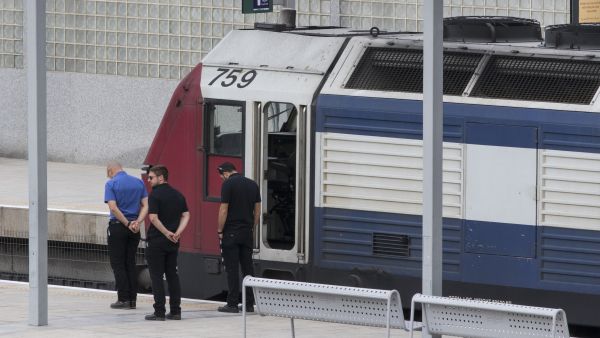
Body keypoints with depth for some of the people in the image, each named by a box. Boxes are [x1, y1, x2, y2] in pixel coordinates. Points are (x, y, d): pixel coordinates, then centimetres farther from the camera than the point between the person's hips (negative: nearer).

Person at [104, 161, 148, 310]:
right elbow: (145, 205, 1)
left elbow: (113, 207, -17)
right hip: (134, 229, 5)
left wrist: (127, 224, -14)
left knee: (118, 264, 2)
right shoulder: (139, 183, 7)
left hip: (117, 226, -5)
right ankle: (132, 299, 10)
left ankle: (123, 299, -3)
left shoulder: (111, 184, -8)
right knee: (130, 263, 12)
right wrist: (137, 222, -10)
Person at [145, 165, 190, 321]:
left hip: (156, 240, -6)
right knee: (172, 275, 12)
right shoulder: (178, 195, 10)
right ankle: (175, 311, 11)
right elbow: (186, 216, 6)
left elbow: (153, 217, -20)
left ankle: (159, 312, -4)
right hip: (173, 243, 6)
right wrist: (177, 232, -4)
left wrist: (166, 232, -14)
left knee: (156, 276, -2)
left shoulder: (155, 194, -11)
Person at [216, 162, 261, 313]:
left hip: (231, 233, -6)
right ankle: (249, 303, 9)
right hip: (247, 233, 6)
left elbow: (224, 210, -12)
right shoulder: (253, 184, 10)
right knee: (248, 268, 9)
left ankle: (232, 304, -4)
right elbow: (257, 211, 12)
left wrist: (220, 231, -5)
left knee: (232, 269, -3)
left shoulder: (228, 183, -9)